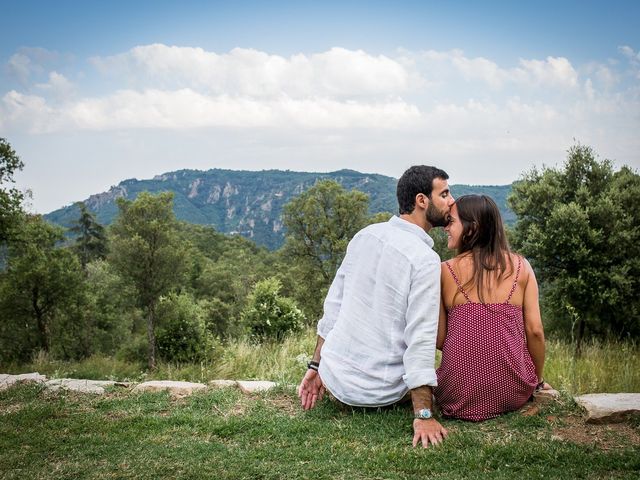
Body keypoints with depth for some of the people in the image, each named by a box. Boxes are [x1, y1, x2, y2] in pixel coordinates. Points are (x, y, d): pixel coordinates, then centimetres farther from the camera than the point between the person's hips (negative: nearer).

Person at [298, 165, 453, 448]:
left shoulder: (365, 235, 3)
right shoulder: (425, 260, -17)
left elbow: (333, 305, 8)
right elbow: (421, 339, -22)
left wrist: (316, 366, 15)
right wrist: (423, 416, -20)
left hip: (333, 374, 4)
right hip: (379, 391, -4)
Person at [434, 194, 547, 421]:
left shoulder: (446, 271, -4)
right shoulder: (521, 266, 0)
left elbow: (438, 340, -2)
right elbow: (535, 330, -1)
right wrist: (538, 380, 14)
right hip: (513, 394, 2)